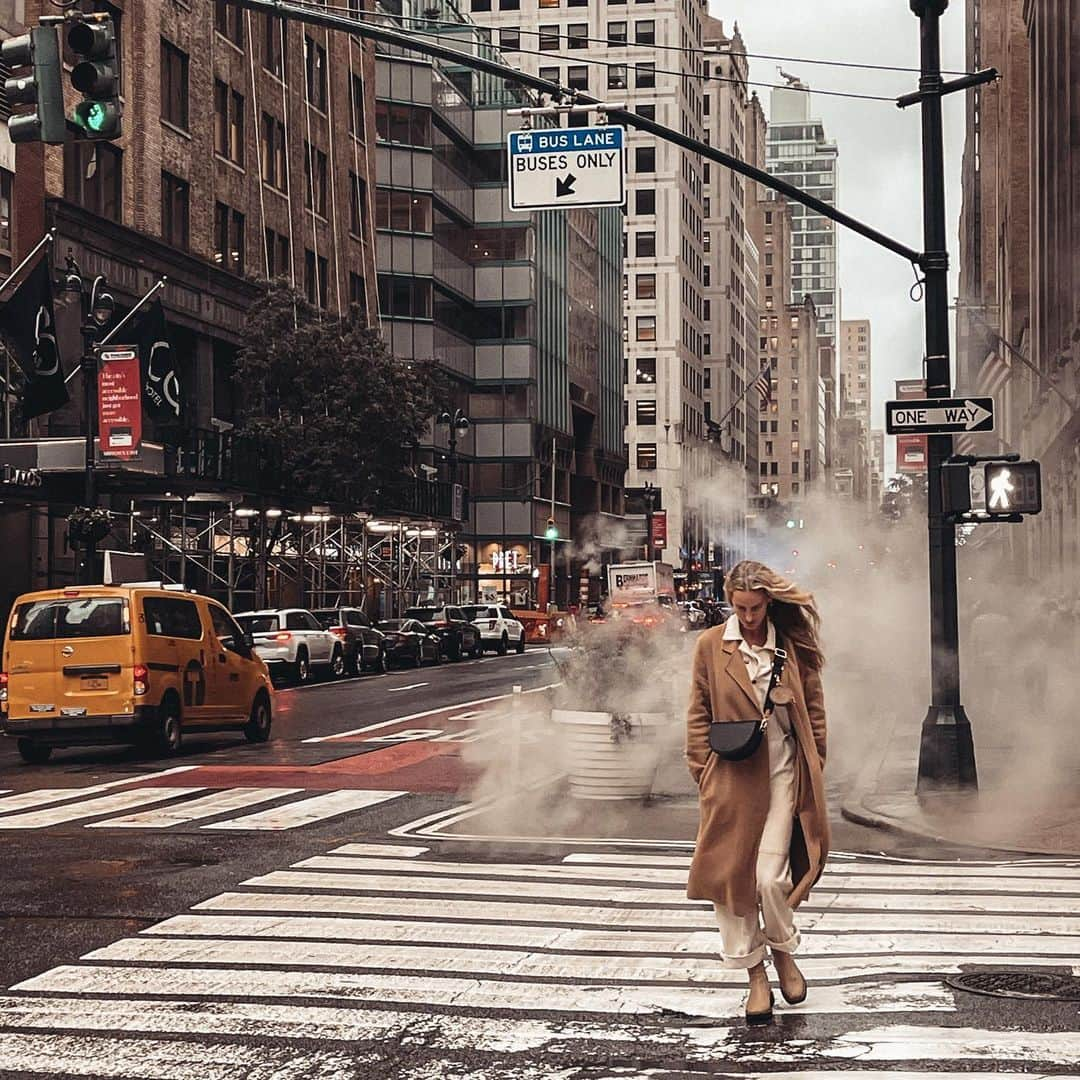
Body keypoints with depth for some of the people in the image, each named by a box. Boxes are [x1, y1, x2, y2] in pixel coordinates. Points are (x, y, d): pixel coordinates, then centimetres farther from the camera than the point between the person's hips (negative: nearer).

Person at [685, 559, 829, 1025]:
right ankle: (755, 975, 16)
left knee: (771, 878, -8)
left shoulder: (793, 646, 3)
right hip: (730, 778, 1)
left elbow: (814, 711, 10)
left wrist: (813, 770, 6)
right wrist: (703, 773, 0)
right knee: (729, 877, 1)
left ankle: (783, 951, 22)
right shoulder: (711, 645, 2)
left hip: (782, 774, -1)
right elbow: (698, 716, 6)